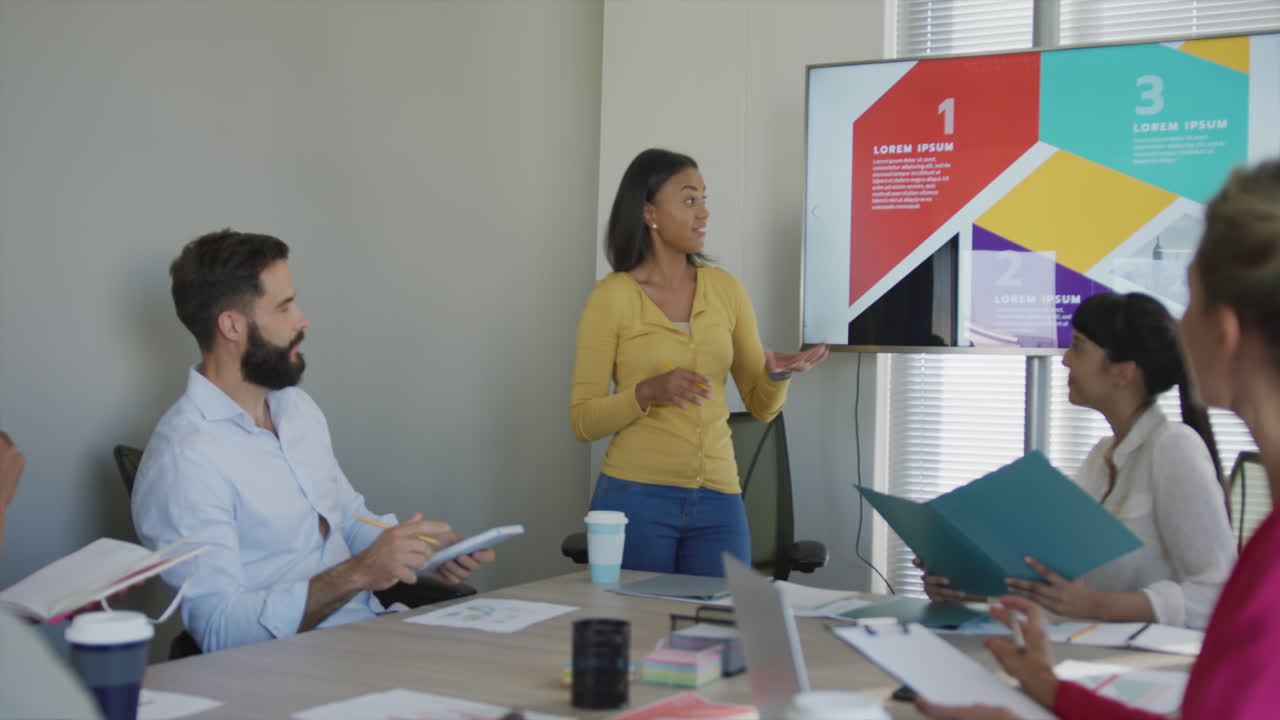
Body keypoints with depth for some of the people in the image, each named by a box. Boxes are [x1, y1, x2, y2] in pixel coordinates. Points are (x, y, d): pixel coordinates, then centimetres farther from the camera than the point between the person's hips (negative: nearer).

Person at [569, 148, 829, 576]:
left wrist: (776, 374, -11)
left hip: (718, 501, 3)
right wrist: (648, 392, -19)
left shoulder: (725, 289, 8)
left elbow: (761, 405, 11)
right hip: (636, 496, -3)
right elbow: (583, 420, -3)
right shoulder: (611, 297, -4)